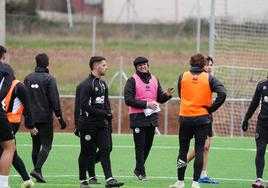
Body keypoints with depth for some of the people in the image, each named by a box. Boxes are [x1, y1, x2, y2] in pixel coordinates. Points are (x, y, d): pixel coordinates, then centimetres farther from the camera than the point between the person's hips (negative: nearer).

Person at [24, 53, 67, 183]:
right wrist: (60, 117, -8)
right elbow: (54, 100, -12)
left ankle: (38, 173, 12)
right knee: (46, 145, -3)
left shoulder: (28, 78, 7)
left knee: (36, 146, 13)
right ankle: (37, 169, -20)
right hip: (45, 117, -5)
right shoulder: (49, 79, -9)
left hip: (32, 118, 5)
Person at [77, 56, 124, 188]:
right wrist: (104, 114, -18)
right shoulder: (86, 85, -13)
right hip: (88, 124, -7)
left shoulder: (102, 84, 15)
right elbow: (85, 106, -19)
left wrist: (108, 114, 0)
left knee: (105, 150, -4)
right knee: (87, 152, 2)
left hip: (101, 123, 7)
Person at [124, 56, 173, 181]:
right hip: (138, 118, -5)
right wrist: (146, 104, -17)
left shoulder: (154, 80, 14)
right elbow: (128, 100, -12)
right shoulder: (132, 81, -4)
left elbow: (160, 99, 16)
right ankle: (141, 172, -3)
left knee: (148, 145, 9)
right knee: (140, 146, -5)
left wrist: (167, 95, -7)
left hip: (152, 117, 5)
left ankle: (138, 169, 23)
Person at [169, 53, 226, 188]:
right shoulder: (208, 78, -4)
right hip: (202, 118, -1)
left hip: (185, 118, 1)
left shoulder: (182, 77, 1)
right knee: (199, 150, 3)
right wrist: (211, 108, -5)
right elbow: (222, 94, -13)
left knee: (183, 150, 10)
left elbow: (180, 95, 11)